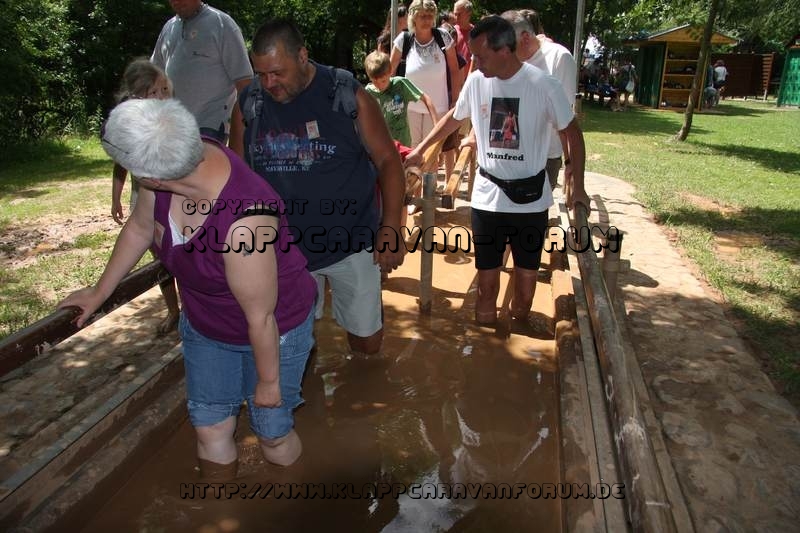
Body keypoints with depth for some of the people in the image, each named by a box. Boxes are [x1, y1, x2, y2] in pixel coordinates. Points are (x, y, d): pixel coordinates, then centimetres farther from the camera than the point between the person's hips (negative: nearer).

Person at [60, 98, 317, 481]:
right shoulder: (171, 164, -20)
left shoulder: (243, 222, -41)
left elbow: (261, 318, -27)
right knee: (209, 428, 18)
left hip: (274, 329, -6)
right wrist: (100, 291, 14)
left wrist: (269, 382, -11)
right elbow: (140, 228, 2)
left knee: (272, 433, 13)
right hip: (204, 325, 6)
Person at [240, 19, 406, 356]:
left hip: (350, 245, -2)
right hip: (282, 249, 2)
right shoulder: (248, 103, -3)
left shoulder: (347, 95, -10)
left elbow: (387, 160, -6)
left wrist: (391, 229, -13)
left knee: (367, 340, 6)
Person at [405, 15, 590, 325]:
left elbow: (572, 133, -3)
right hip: (487, 196, 2)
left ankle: (520, 329, 34)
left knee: (527, 269, 12)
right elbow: (454, 118, 15)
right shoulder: (476, 81, -4)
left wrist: (577, 184, -9)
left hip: (530, 197, -2)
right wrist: (420, 150, 16)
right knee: (487, 270, 10)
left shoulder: (543, 85, -13)